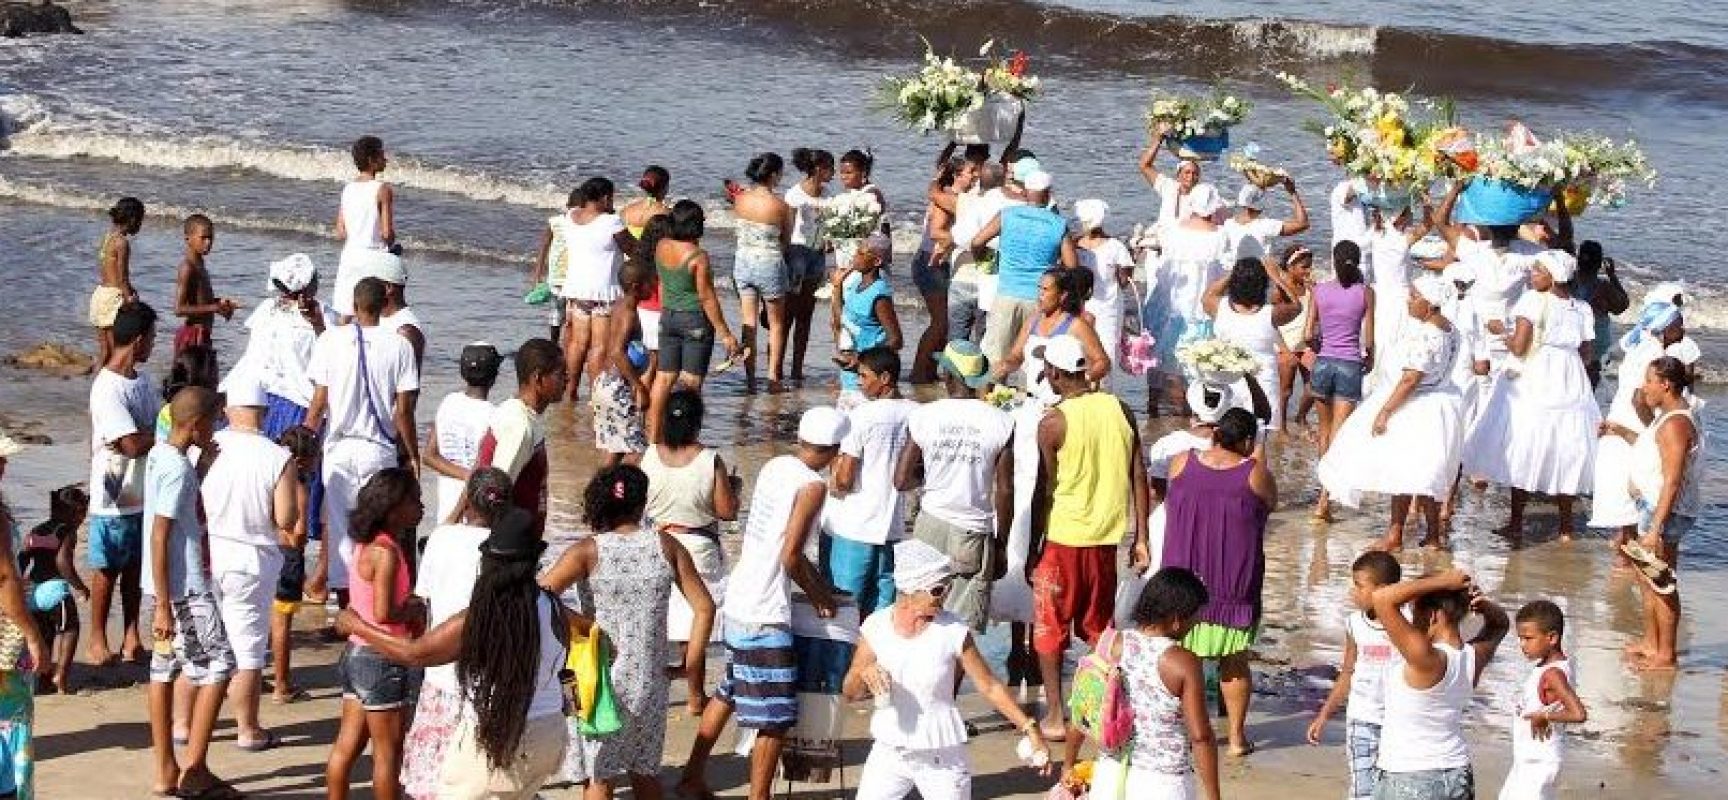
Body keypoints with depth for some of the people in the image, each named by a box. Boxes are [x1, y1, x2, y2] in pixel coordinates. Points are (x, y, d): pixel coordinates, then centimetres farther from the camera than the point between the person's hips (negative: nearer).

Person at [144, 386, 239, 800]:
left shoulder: (160, 455, 9)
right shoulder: (178, 468, -19)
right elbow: (160, 537, -22)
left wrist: (203, 467, 13)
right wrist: (163, 606, -22)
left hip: (165, 585, 10)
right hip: (185, 588, -10)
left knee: (165, 667, 10)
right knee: (219, 664, -3)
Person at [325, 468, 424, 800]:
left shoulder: (366, 545, 9)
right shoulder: (386, 551, -19)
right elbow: (383, 613, -27)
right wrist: (415, 611, -11)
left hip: (357, 654, 9)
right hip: (382, 660, -9)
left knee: (347, 744, 13)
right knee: (389, 749, 2)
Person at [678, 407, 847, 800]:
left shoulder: (775, 466, 8)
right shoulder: (813, 485, -16)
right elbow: (790, 556, -19)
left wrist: (818, 585, 21)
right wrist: (817, 596, -2)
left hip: (738, 601, 9)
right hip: (765, 613, -9)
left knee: (728, 692, 24)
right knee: (776, 717, 1)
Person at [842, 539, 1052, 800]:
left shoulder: (954, 632, -13)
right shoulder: (876, 627, -7)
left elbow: (990, 687, -5)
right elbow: (850, 692, 1)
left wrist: (1029, 728, -11)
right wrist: (865, 674, -21)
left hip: (942, 758, -2)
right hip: (889, 749, 2)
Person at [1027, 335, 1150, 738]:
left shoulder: (1053, 422, -13)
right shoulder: (1120, 410, 1)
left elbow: (1045, 491, -10)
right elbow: (1138, 477, 3)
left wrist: (1033, 549, -2)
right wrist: (1140, 538, 9)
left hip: (1062, 538, -5)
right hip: (1107, 537, 5)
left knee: (1049, 628, 8)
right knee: (1099, 626, 18)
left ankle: (1054, 715, 6)